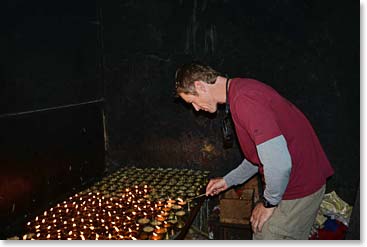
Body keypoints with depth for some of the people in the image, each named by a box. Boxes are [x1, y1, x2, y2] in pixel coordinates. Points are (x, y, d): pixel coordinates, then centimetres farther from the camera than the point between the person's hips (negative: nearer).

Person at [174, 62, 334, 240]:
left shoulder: (243, 99, -25)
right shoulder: (242, 89, 9)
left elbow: (279, 164, -30)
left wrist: (268, 203, -13)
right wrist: (228, 180, 19)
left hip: (297, 190, -10)